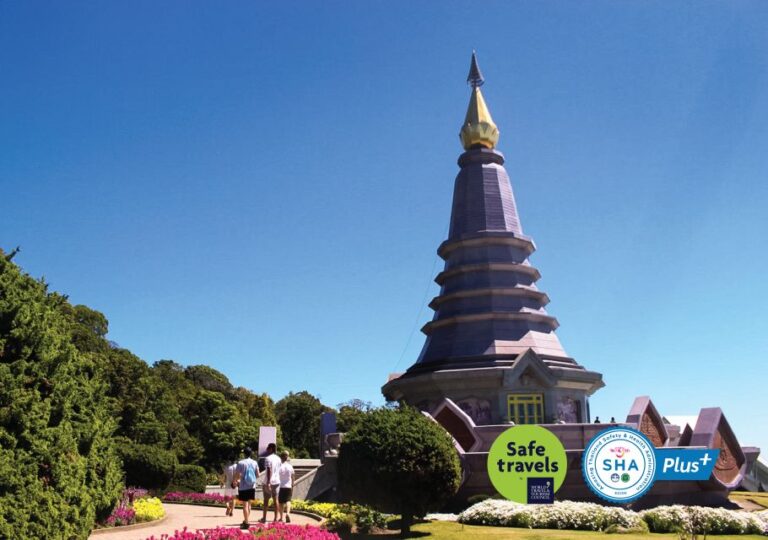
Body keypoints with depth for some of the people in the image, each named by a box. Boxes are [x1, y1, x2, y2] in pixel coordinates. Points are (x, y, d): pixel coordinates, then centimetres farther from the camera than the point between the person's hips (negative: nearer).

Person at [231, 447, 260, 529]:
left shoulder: (241, 463, -10)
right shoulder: (254, 463, 4)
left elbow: (237, 475, -11)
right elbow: (257, 475, 6)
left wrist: (234, 482, 8)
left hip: (243, 487, -5)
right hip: (252, 486, 5)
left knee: (245, 505, -2)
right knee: (249, 504, 16)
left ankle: (246, 523, -3)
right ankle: (246, 521, 26)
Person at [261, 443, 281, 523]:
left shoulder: (268, 458, -12)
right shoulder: (278, 459, 10)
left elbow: (269, 471, -20)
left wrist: (268, 482, -23)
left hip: (269, 482, -6)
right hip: (277, 481, 6)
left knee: (266, 500, 4)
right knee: (275, 499, 8)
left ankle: (264, 518, 10)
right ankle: (276, 518, 8)